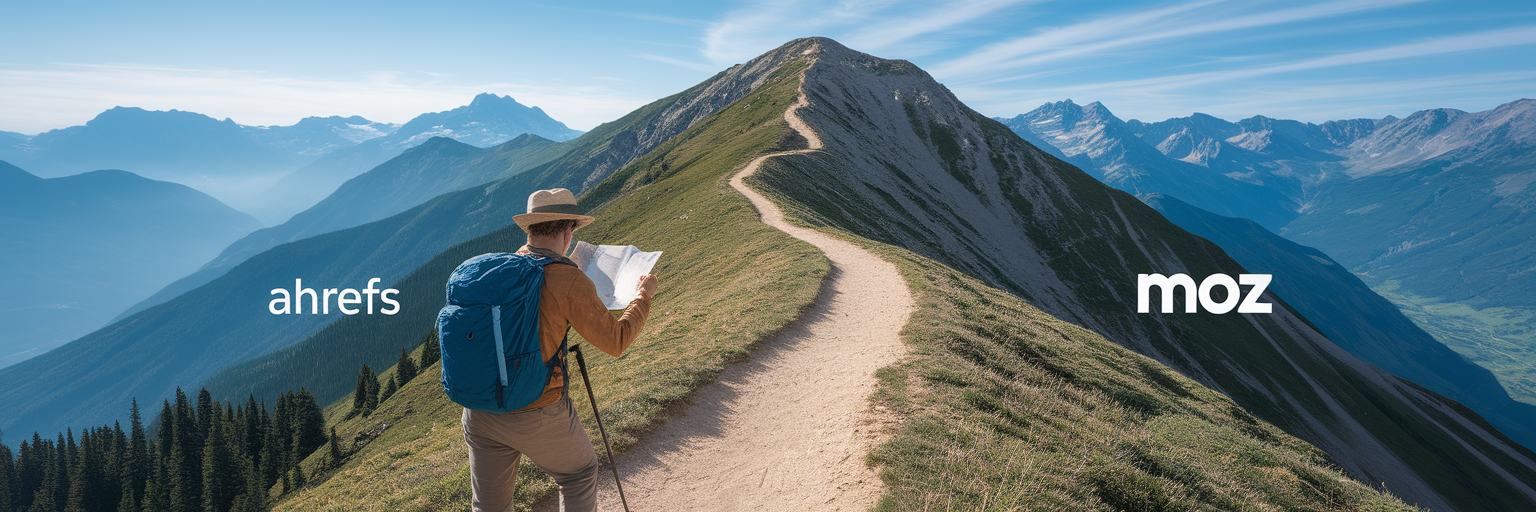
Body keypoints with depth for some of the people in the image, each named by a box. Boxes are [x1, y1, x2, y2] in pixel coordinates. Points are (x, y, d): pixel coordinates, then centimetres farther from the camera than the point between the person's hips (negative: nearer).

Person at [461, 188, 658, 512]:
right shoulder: (569, 281, -15)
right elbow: (615, 342, -9)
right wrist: (643, 296, 6)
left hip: (479, 411, 6)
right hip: (536, 416, -5)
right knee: (579, 473, 22)